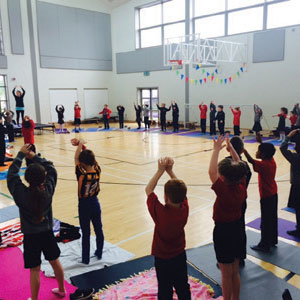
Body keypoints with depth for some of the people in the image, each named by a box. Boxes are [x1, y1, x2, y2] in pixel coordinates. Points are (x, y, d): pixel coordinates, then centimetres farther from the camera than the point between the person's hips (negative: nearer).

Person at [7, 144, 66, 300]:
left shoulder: (21, 193, -22)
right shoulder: (48, 190, -17)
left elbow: (12, 173, -7)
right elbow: (51, 168, -3)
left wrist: (21, 154, 2)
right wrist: (34, 156, 1)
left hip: (31, 236, -3)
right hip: (47, 233, 3)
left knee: (35, 270, 10)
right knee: (55, 261, 21)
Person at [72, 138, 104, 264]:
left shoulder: (82, 176, -25)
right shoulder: (97, 171, -13)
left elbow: (76, 159, -15)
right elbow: (91, 157, -1)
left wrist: (80, 145, -8)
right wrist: (82, 145, -2)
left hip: (84, 205, -5)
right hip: (95, 203, 5)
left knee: (86, 233, 7)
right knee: (98, 229, 17)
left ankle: (85, 259, 21)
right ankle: (99, 253, 34)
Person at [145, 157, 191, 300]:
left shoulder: (160, 212, -31)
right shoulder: (184, 209, -20)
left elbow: (148, 189, -19)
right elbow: (179, 189, -3)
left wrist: (161, 171, -19)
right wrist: (170, 170, -8)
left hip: (163, 259, -4)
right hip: (180, 256, 4)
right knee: (183, 288, 23)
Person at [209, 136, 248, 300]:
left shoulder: (224, 191, -27)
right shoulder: (242, 188, -9)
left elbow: (211, 171, -30)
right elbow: (239, 167, 3)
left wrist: (216, 149, -22)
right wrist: (231, 148, 6)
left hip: (223, 231, -7)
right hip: (238, 228, 7)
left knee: (226, 274, 11)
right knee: (235, 272, 23)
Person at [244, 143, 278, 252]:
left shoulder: (263, 165, -25)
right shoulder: (271, 160, -2)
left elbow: (250, 160, -37)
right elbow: (266, 149, 15)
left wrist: (243, 149, -33)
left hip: (266, 196, -9)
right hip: (273, 194, 9)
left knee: (266, 222, 2)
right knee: (273, 219, 20)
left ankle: (265, 245, 13)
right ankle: (273, 240, 35)